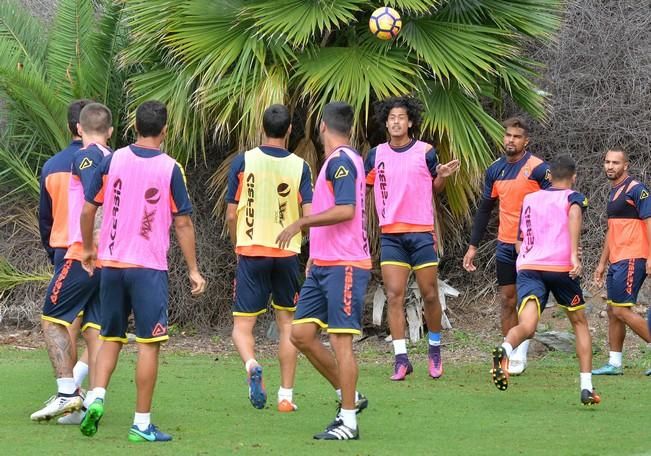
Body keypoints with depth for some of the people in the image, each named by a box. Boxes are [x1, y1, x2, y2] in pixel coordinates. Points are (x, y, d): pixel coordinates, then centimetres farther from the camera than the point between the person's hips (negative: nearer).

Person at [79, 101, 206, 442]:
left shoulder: (112, 161, 1)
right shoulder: (169, 168, -6)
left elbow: (87, 210, 5)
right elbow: (182, 224, -4)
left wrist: (88, 249, 21)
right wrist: (193, 270, 3)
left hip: (111, 264, 3)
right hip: (149, 267, -3)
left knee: (111, 337, 16)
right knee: (148, 343, 0)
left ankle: (96, 398, -4)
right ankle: (142, 424, 0)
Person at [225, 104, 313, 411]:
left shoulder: (243, 161, -4)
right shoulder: (299, 167, -2)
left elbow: (231, 216, -2)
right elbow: (309, 216, -8)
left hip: (251, 252, -1)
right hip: (287, 253, 1)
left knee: (242, 325, 5)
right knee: (287, 323, 14)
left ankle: (251, 365, -27)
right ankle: (286, 395, 12)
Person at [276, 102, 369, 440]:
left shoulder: (341, 161, -12)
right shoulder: (336, 161, 17)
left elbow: (346, 210, -23)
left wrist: (300, 223, -18)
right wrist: (314, 256, 26)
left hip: (344, 266, -10)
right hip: (322, 265, 10)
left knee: (340, 340, -7)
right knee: (301, 333, 7)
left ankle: (349, 422, -2)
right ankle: (349, 396, 18)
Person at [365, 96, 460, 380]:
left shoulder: (425, 151, 1)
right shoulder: (376, 154, 7)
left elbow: (435, 187, 11)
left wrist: (442, 176, -9)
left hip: (422, 232, -1)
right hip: (391, 236, 1)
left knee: (429, 294, 3)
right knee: (394, 295, -6)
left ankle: (435, 349, 23)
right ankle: (401, 359, -5)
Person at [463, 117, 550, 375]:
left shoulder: (538, 169, -9)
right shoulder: (495, 170, 8)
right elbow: (484, 209, 16)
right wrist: (473, 246, 13)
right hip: (505, 245, 5)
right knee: (507, 301, 6)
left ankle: (520, 357, -3)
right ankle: (508, 355, 10)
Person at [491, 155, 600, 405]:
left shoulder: (529, 199, 24)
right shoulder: (573, 197, 10)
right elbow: (574, 214, -15)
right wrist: (574, 255, -20)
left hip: (527, 266, 2)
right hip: (561, 267, -2)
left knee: (527, 326, -16)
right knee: (579, 322, 19)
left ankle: (504, 350, -52)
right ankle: (586, 388, 14)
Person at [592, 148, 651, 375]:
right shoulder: (614, 192, 18)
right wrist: (602, 263, 25)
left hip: (632, 259, -10)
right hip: (617, 261, 10)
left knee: (622, 310, -13)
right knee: (613, 310, 9)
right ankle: (614, 363, 14)